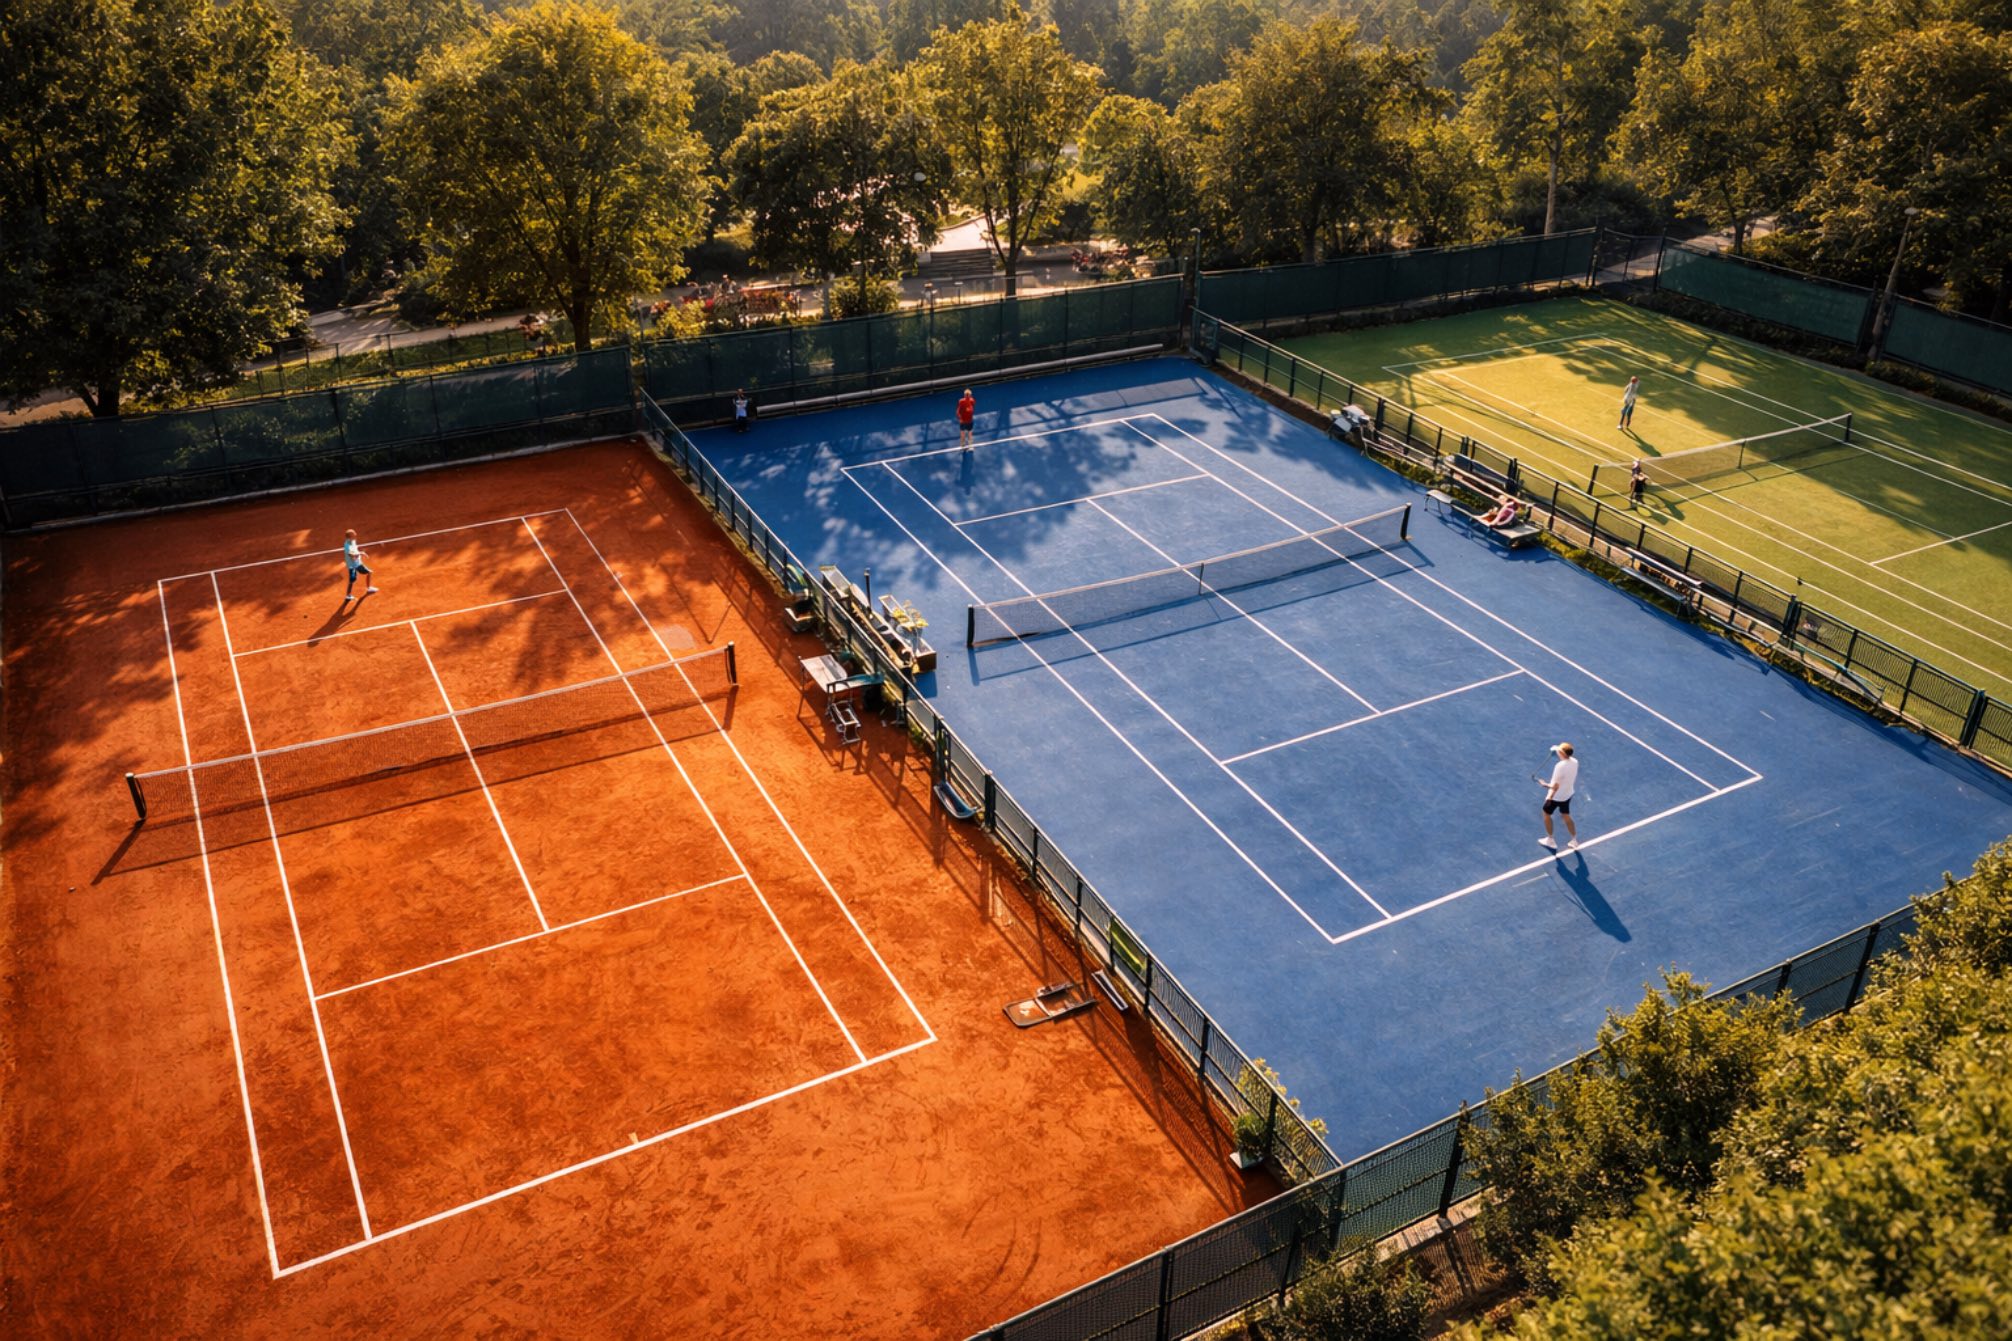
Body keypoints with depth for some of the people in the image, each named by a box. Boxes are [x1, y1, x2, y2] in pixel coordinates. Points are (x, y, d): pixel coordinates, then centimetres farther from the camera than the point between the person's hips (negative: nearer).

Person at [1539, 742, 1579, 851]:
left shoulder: (1560, 766, -34)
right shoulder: (1575, 761, -10)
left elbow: (1556, 785, -27)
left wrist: (1550, 796, -17)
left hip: (1556, 796, -7)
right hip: (1568, 794, 7)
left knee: (1546, 814, 17)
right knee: (1566, 816, 23)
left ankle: (1550, 840, 28)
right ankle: (1574, 841, 32)